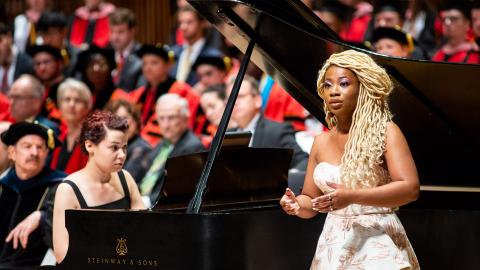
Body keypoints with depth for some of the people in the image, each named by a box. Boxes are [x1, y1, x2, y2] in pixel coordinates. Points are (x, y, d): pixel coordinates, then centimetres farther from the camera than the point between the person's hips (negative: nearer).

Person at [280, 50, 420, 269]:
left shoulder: (385, 132, -5)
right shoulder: (321, 143, 10)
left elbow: (411, 189, -16)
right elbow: (311, 202, 14)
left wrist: (351, 197, -25)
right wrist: (296, 205, -10)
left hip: (378, 247, -5)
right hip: (334, 248, 5)